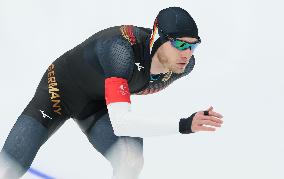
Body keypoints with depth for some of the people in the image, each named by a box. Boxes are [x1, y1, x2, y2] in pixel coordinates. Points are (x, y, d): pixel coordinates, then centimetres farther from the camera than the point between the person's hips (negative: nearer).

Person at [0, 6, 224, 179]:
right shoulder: (122, 48, -42)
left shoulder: (185, 65, -20)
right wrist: (184, 125, -53)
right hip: (58, 92, -5)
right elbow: (120, 122, -48)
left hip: (98, 106, 5)